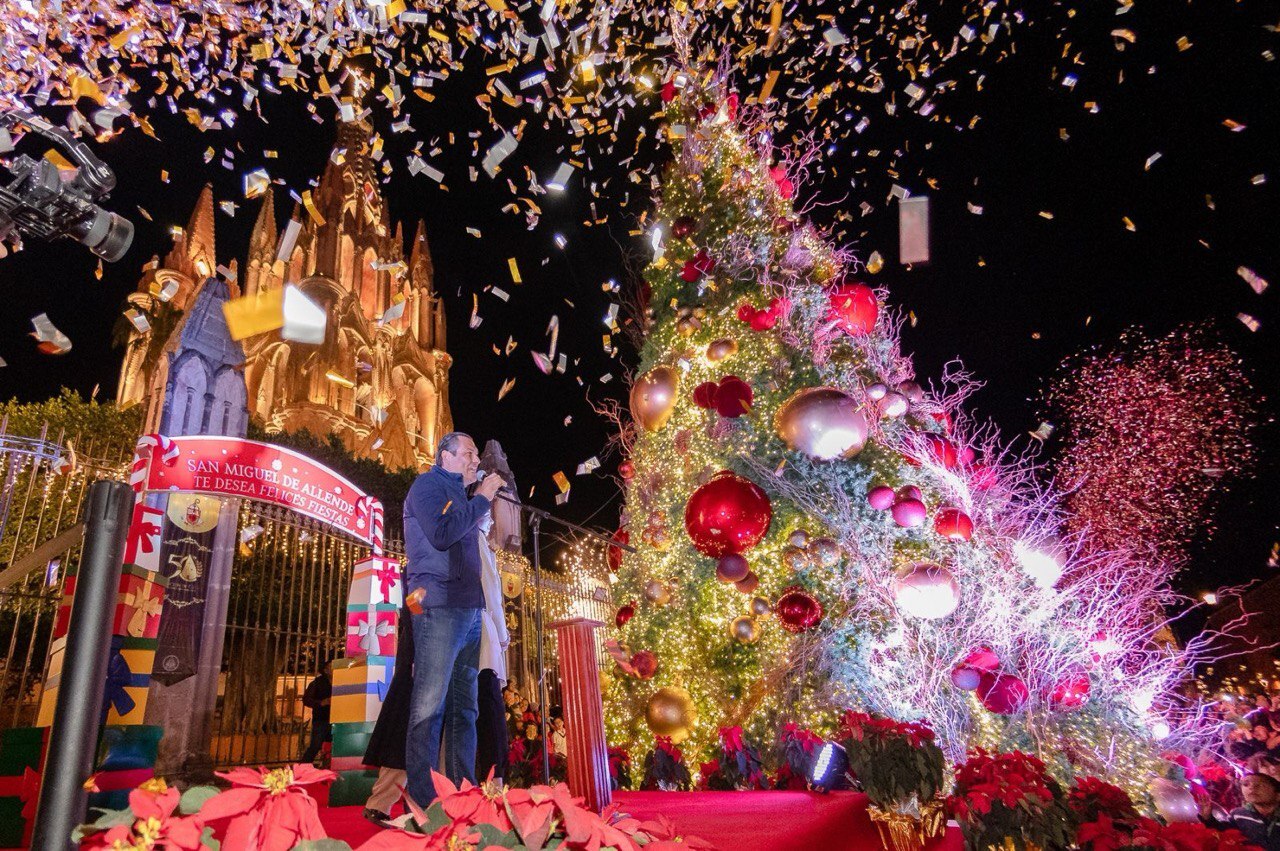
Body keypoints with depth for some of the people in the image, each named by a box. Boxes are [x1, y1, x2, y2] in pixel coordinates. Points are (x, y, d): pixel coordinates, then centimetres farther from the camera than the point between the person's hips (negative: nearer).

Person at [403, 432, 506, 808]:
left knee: (464, 709, 6)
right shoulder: (428, 484, 2)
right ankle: (422, 800, -9)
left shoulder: (459, 495, 27)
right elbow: (440, 534, -15)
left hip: (469, 611, 9)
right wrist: (482, 500, -7)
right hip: (439, 607, -9)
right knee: (429, 707, -10)